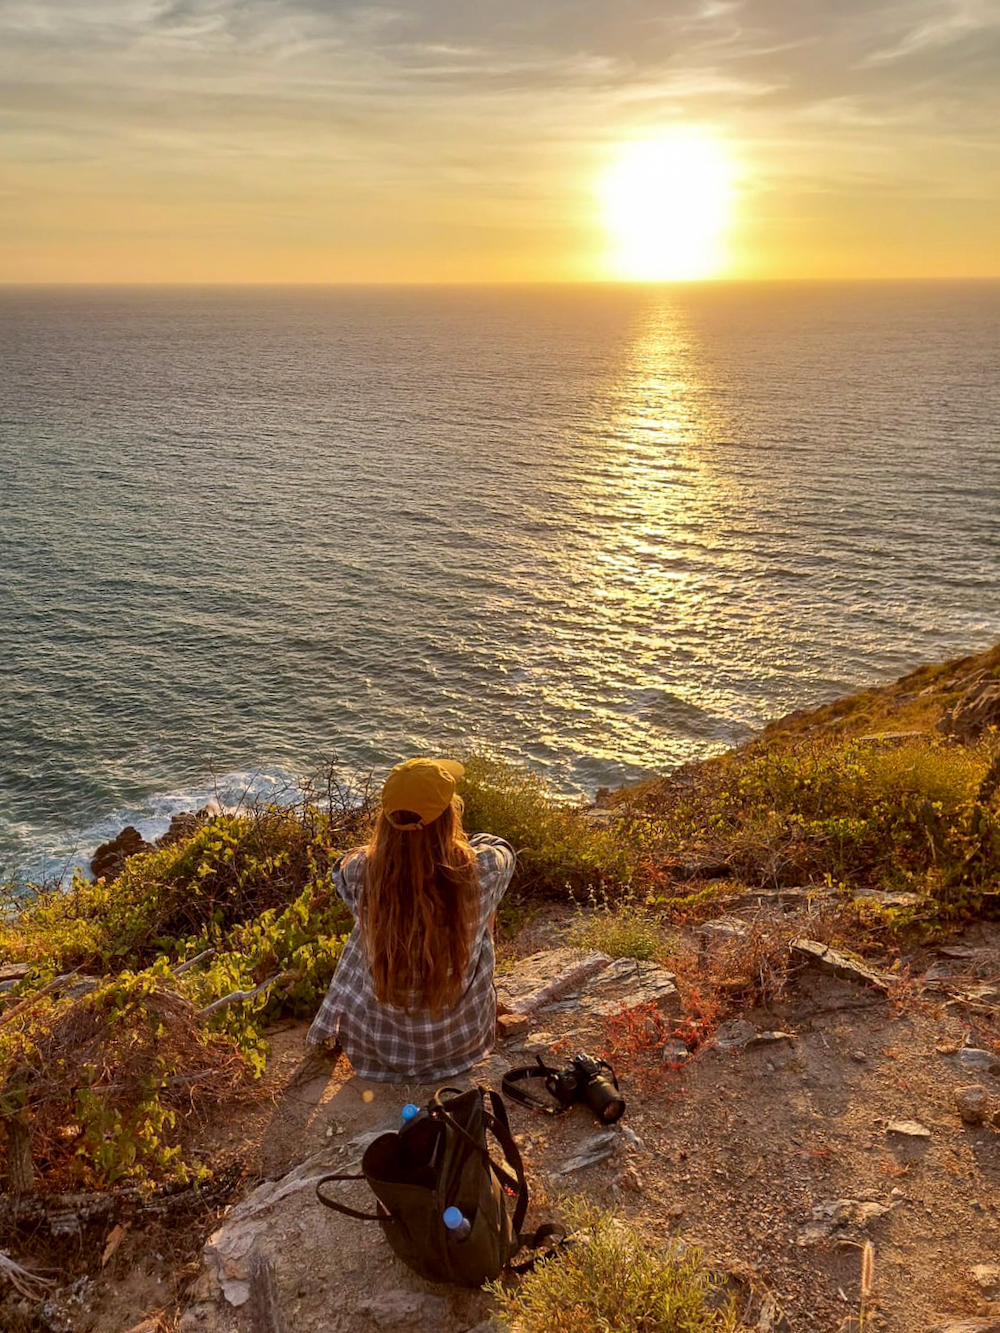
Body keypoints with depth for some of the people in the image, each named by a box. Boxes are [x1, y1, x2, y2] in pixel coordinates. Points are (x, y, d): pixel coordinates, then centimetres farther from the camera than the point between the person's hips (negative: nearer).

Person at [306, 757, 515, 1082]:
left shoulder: (360, 874, -26)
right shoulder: (480, 872, -27)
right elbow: (500, 847, 0)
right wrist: (458, 843, 14)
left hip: (378, 1044, 1)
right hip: (461, 1041, 0)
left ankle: (329, 1032, 50)